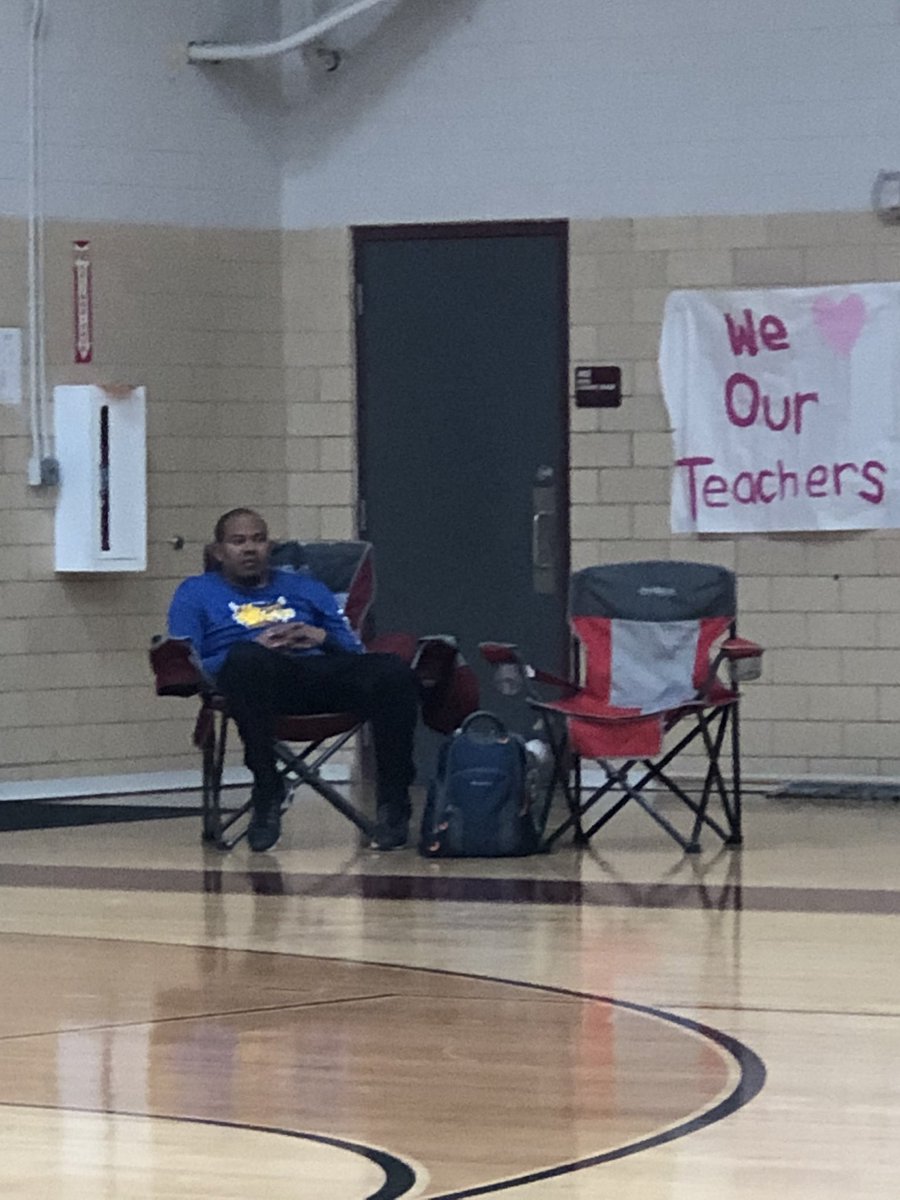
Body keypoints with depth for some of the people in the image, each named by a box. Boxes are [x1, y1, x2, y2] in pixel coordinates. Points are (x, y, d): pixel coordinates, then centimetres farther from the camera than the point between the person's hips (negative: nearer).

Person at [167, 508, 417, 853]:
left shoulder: (306, 590, 33)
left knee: (392, 671, -29)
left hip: (319, 670, 3)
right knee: (246, 657, -42)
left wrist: (322, 637, 1)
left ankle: (393, 801, -25)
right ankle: (266, 788, -32)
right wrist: (255, 646, -6)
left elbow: (356, 653, 23)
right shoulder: (197, 593, 24)